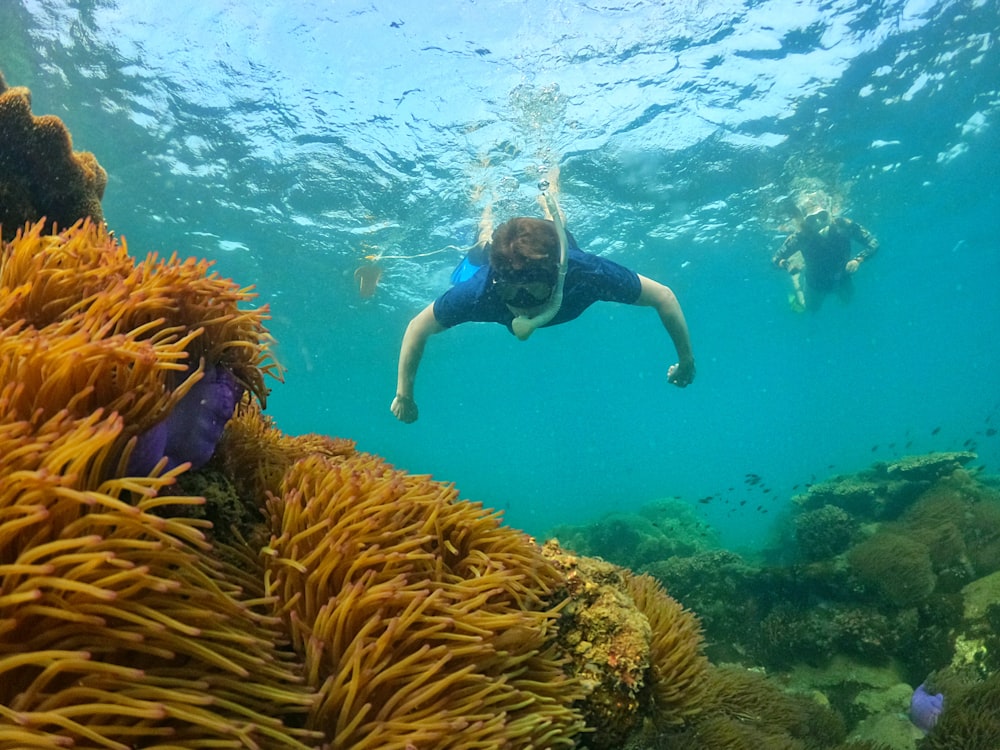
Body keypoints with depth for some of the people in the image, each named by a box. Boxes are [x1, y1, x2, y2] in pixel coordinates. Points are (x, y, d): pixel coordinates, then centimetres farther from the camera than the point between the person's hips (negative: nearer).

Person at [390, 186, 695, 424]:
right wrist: (403, 394, -26)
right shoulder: (479, 290, -49)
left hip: (559, 247, 1)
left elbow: (663, 296, -35)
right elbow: (418, 327, -33)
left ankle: (547, 196, 61)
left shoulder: (587, 272, -50)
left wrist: (686, 360, -25)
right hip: (499, 254, -1)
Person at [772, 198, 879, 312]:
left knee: (847, 299, 30)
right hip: (816, 283, -2)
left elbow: (873, 243, -26)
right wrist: (786, 265, -54)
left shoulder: (843, 225, -34)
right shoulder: (801, 236, -38)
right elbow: (776, 259, -32)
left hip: (841, 277, 2)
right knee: (812, 307, 25)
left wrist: (858, 260, -43)